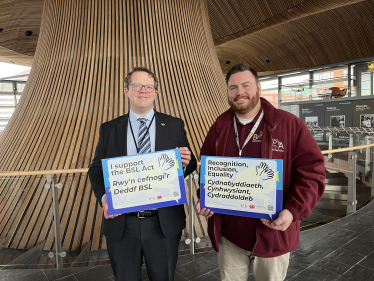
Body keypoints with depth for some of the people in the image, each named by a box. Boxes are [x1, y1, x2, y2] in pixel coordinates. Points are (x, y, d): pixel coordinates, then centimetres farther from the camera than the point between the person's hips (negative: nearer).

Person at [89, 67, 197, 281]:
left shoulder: (175, 126, 2)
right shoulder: (109, 129, 4)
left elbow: (190, 165, 4)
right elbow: (97, 169, 4)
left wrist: (186, 163, -20)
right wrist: (104, 197, -14)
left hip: (164, 223, 0)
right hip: (121, 225, 1)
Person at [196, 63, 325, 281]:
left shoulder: (289, 124, -8)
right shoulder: (219, 127, 4)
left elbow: (311, 171, -9)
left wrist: (294, 211, -21)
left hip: (272, 233, -2)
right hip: (228, 233, 3)